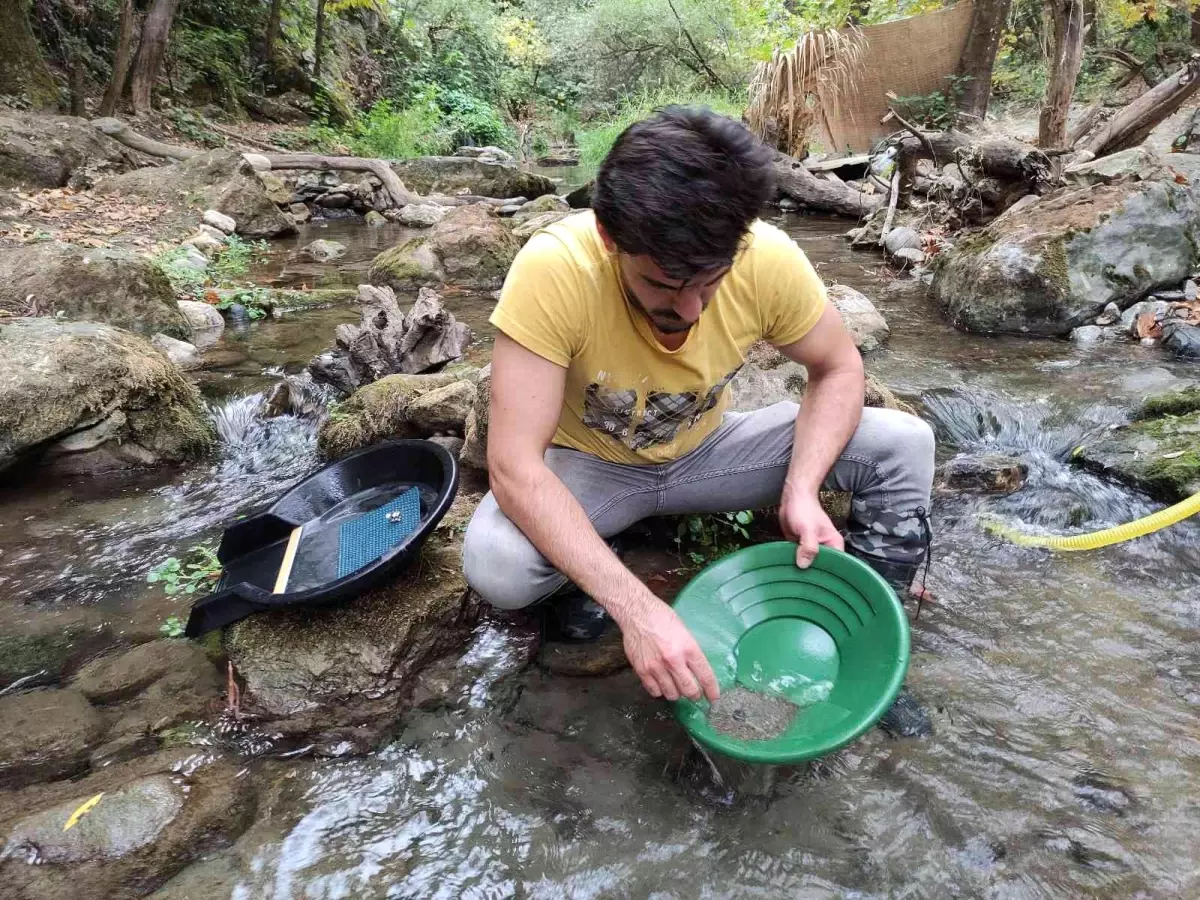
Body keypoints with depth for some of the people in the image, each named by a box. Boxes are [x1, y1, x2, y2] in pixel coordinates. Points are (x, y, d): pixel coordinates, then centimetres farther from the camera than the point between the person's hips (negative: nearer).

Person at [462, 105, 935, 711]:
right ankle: (580, 580, 3)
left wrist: (801, 489, -26)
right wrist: (636, 607, -43)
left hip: (706, 452, 3)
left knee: (903, 445, -14)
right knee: (494, 564, -33)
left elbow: (839, 370, -7)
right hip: (591, 466, -2)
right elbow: (514, 468, -35)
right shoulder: (554, 269, -34)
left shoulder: (769, 258, -25)